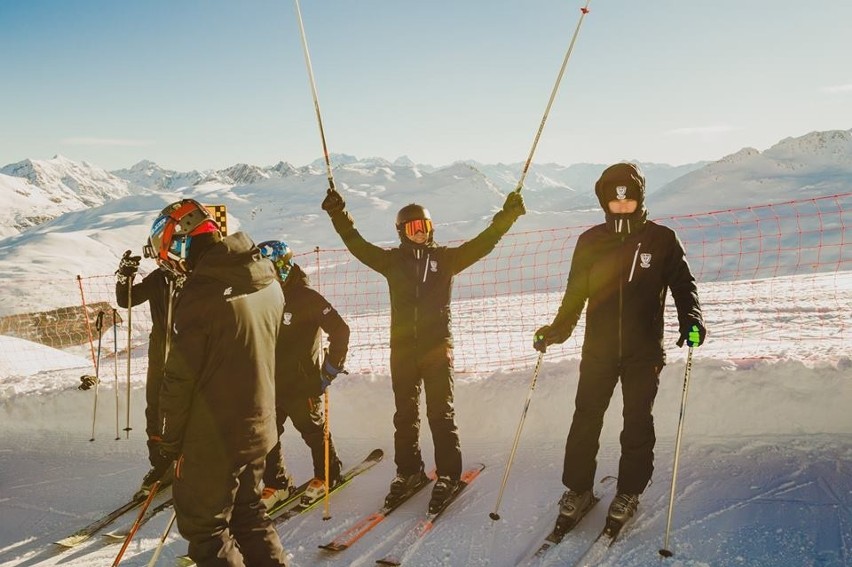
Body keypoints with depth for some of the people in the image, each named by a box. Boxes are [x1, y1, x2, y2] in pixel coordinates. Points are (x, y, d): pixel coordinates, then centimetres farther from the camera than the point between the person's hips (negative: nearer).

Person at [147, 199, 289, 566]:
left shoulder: (200, 293, -21)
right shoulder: (268, 285, 3)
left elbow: (179, 378, -16)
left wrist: (170, 442, -3)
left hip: (213, 440, -8)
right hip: (258, 429, 8)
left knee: (204, 527, 10)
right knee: (247, 513, 23)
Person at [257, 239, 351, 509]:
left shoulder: (306, 297, -15)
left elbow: (340, 329, -14)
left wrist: (331, 367, -13)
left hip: (303, 383, -6)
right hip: (270, 383, 6)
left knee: (313, 430, 10)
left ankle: (328, 475, 31)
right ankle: (276, 483, 23)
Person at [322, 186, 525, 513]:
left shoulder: (445, 257, 5)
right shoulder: (392, 260, 8)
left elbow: (482, 243, 1)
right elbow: (358, 246, 6)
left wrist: (508, 214, -6)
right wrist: (339, 215, -1)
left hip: (437, 347, -2)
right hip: (402, 349, 2)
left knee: (441, 413, 1)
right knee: (405, 414, 11)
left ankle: (448, 475, 12)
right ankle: (409, 471, 24)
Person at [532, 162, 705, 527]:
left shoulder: (661, 240, -1)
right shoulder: (590, 241, 4)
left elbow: (682, 284, 2)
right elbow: (575, 293, 9)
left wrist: (690, 319, -16)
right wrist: (557, 330, -1)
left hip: (644, 350, -1)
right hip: (598, 347, 1)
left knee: (637, 422, 8)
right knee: (586, 419, 4)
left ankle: (630, 491, 23)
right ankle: (578, 488, 19)